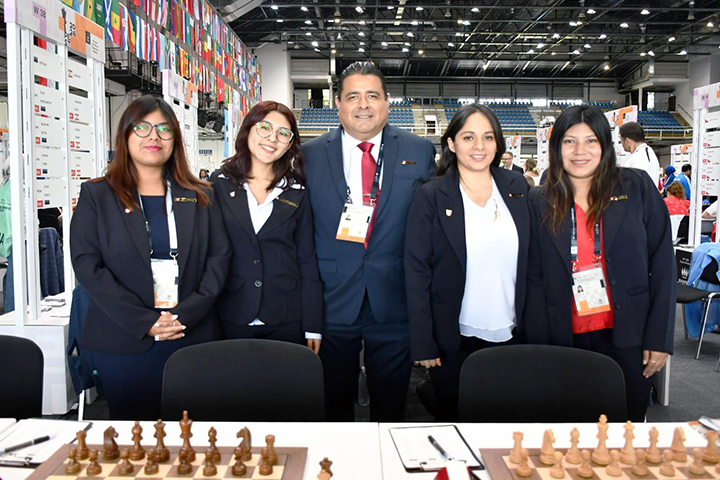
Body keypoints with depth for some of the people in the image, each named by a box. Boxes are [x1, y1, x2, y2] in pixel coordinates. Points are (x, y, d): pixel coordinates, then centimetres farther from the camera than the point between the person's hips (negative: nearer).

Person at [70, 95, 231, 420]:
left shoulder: (200, 197, 10)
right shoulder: (96, 195, 5)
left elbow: (219, 257, 3)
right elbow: (87, 264, -4)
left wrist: (187, 315, -11)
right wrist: (142, 321, -13)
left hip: (193, 338, 1)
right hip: (122, 343, -1)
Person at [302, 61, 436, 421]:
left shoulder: (420, 152, 2)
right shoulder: (310, 155, 1)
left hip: (394, 303, 1)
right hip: (332, 301, 0)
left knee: (391, 405, 15)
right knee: (334, 402, 14)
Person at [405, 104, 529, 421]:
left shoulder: (517, 187, 4)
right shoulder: (430, 197, -8)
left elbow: (528, 260, 9)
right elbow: (416, 272, -9)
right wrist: (423, 344, -11)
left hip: (510, 334, 4)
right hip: (454, 338, -3)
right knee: (453, 413, 13)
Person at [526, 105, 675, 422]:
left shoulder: (637, 188, 0)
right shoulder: (539, 203, 1)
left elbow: (662, 264, 0)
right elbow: (534, 279, 1)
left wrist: (659, 337, -5)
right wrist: (538, 348, -4)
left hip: (628, 339, 0)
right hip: (566, 340, 0)